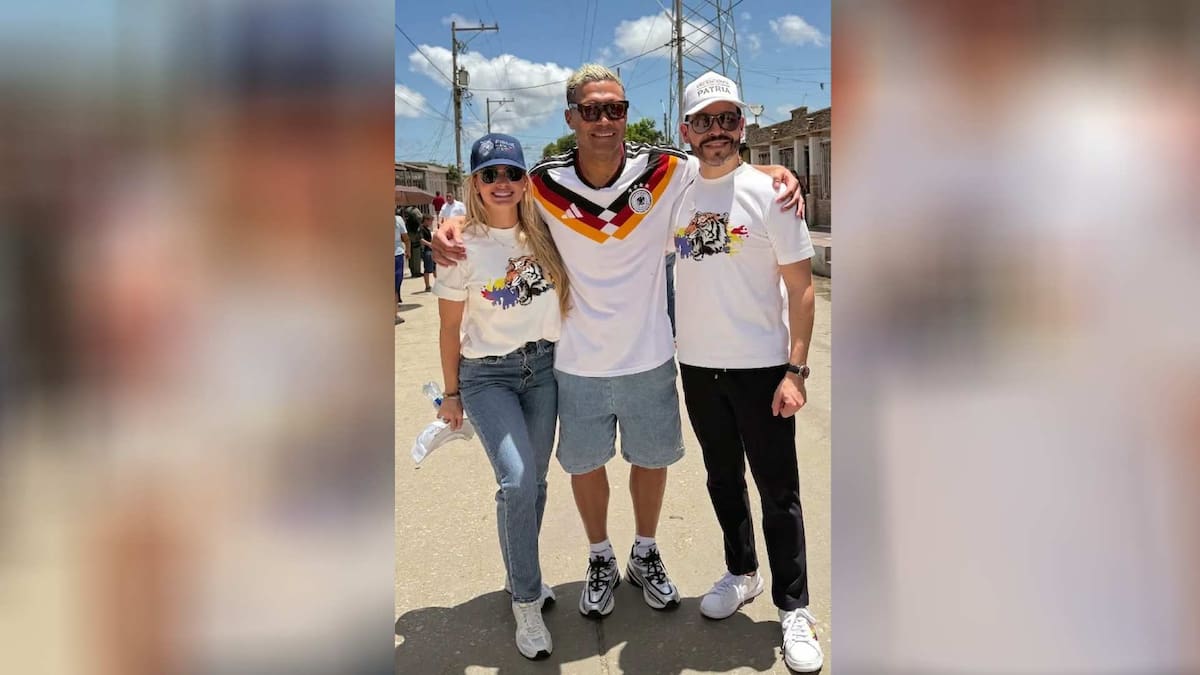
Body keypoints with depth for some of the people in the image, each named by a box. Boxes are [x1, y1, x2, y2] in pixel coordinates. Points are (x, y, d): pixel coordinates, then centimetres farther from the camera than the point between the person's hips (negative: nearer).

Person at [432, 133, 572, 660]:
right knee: (517, 481, -18)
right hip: (487, 375, -4)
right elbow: (450, 327, -1)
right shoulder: (463, 246, -9)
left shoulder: (543, 233, -1)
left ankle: (521, 574, 35)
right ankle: (526, 605, 0)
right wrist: (451, 394, 2)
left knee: (535, 481, 11)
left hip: (543, 367, 4)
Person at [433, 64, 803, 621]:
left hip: (650, 359, 1)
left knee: (651, 458, 18)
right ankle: (600, 560, 42)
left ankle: (645, 555, 44)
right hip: (578, 365, 0)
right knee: (584, 463, 15)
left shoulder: (665, 172, -11)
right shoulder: (545, 184, -11)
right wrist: (452, 228, -15)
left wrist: (778, 173, -15)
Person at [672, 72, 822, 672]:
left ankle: (793, 609, 17)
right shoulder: (675, 195, 5)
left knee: (778, 490, 3)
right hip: (696, 365, 4)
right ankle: (741, 573, 37)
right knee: (722, 478, 17)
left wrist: (796, 369, -14)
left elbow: (801, 286, -7)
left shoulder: (768, 192, -7)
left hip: (761, 365, -4)